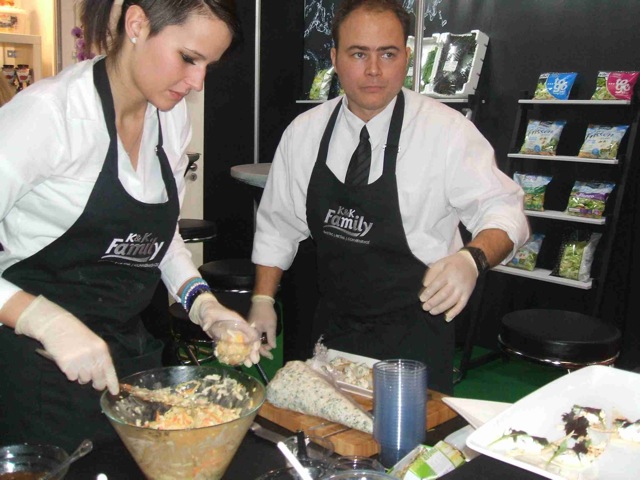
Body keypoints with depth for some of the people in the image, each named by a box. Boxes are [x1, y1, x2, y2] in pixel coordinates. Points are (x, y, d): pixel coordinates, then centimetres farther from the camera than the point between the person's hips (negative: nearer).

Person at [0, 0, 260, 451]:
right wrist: (50, 322, -33)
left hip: (128, 354, 6)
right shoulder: (48, 111, -19)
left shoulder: (173, 116, 4)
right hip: (38, 367, -6)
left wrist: (201, 301, 1)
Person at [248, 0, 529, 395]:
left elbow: (502, 210, -13)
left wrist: (472, 260, -33)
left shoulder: (448, 131, -13)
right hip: (333, 331, 4)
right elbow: (278, 225, 9)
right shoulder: (303, 133, -2)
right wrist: (263, 300, 4)